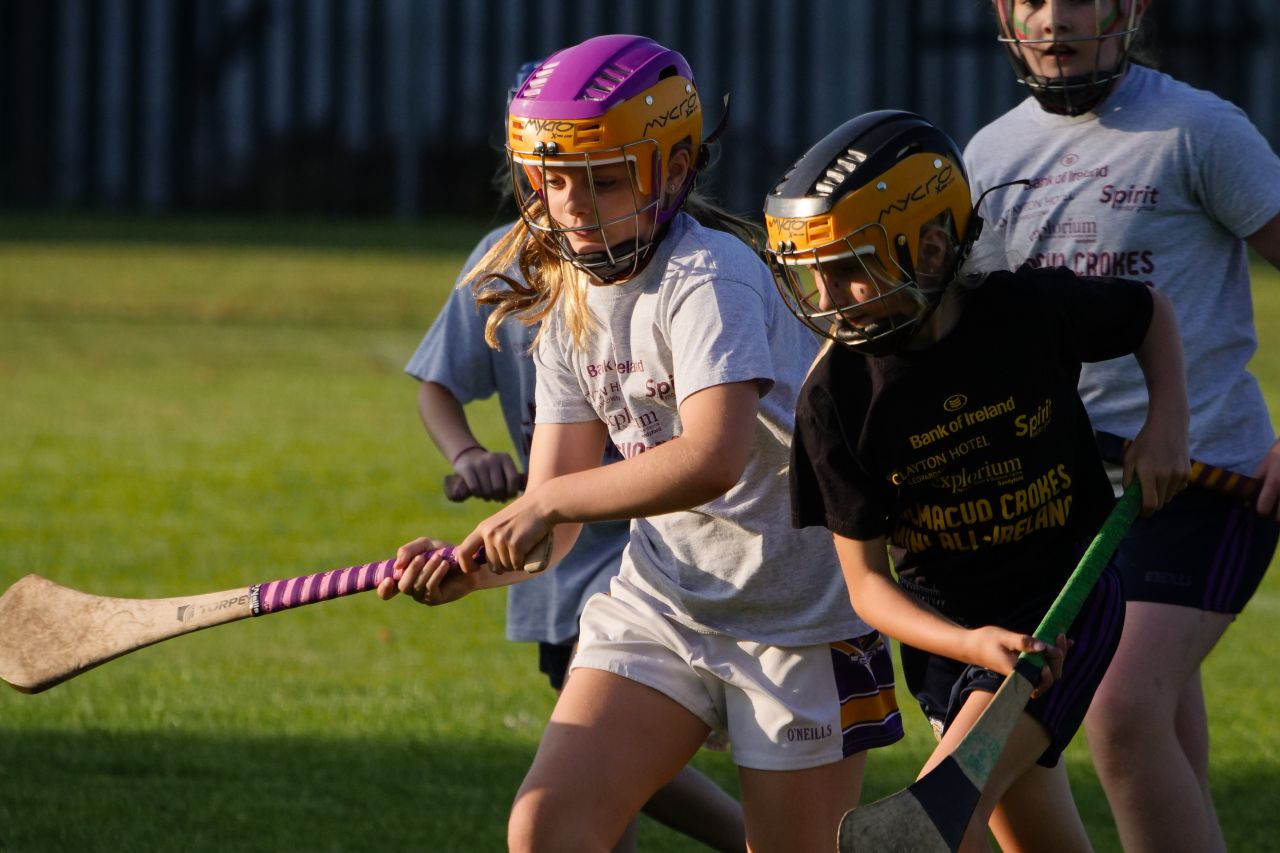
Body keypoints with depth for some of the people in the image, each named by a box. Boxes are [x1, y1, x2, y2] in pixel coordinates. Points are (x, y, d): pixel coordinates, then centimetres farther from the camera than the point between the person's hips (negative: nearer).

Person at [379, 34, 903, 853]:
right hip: (661, 599, 7)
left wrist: (550, 503, -30)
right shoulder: (568, 308, 4)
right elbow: (551, 512, 2)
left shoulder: (709, 278, -21)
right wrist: (469, 567, -18)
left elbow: (713, 460, -37)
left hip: (802, 615, -7)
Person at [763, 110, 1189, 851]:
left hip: (1066, 599, -3)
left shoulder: (1033, 311, -17)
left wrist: (1167, 423, -10)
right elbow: (866, 580, -13)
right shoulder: (836, 398, -15)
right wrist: (970, 646, -30)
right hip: (943, 622, 3)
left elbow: (1151, 313, 6)